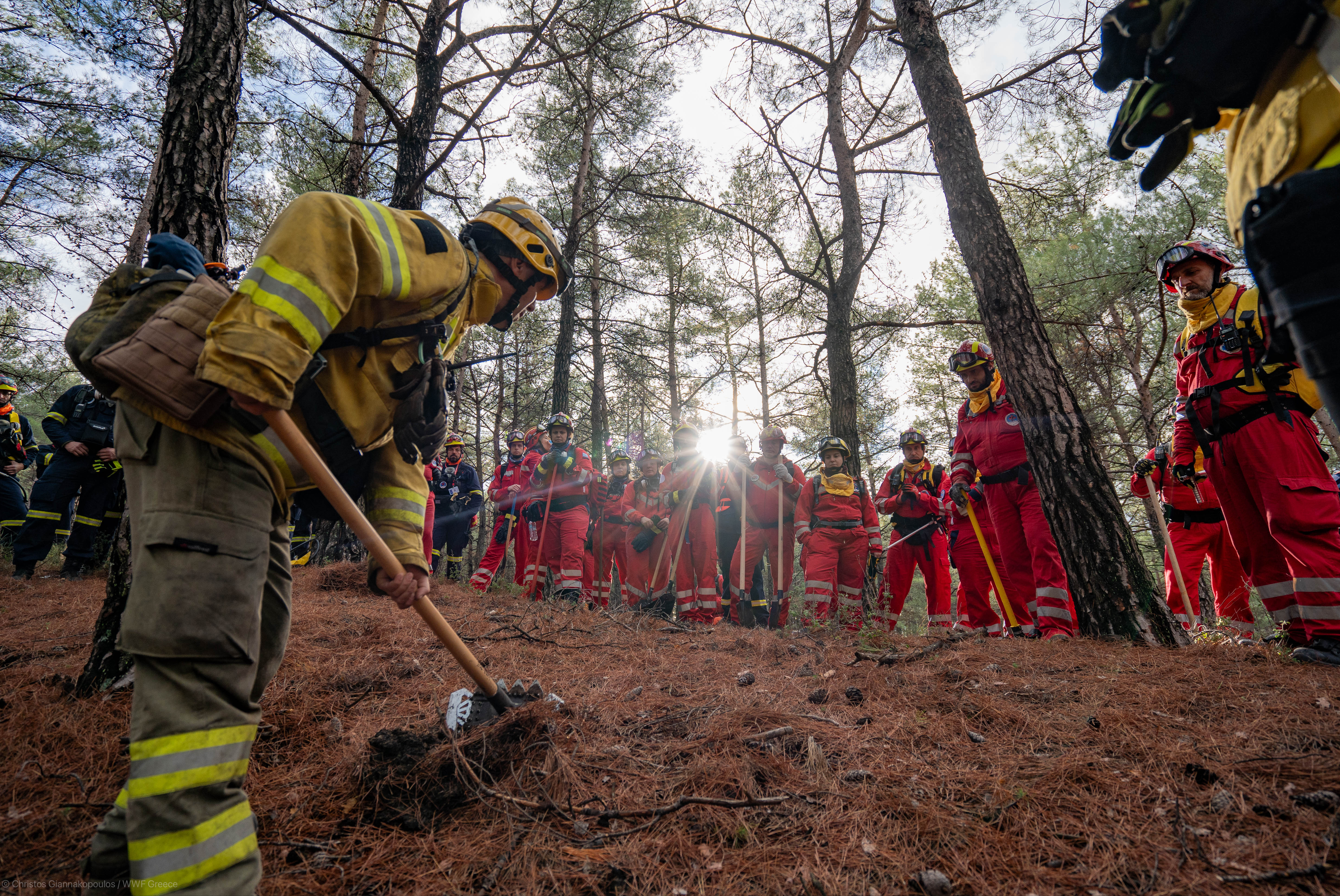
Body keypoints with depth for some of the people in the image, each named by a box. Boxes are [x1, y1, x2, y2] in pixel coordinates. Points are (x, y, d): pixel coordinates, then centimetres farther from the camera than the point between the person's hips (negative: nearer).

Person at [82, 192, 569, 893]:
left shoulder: (438, 336, 23)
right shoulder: (443, 261, -5)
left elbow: (398, 449, 18)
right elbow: (323, 225, -23)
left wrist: (400, 552, 7)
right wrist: (258, 359, -29)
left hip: (257, 470, 10)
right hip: (209, 425, -10)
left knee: (248, 658, 12)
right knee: (204, 657, -15)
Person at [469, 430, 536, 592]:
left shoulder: (531, 464, 12)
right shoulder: (501, 469, 18)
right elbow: (492, 493, 10)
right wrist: (508, 490, -8)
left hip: (525, 516, -1)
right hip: (506, 516, 1)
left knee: (523, 555, 1)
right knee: (494, 550, -8)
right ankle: (476, 586, -9)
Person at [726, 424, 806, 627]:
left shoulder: (791, 469, 10)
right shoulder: (750, 468, 14)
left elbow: (805, 496, -1)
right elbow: (735, 495, 9)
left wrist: (788, 479, -16)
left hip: (781, 530, -1)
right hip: (753, 529, 1)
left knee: (782, 575, 1)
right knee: (737, 568, -9)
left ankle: (778, 620, 12)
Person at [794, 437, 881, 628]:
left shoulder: (858, 484, 22)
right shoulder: (814, 484, 17)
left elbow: (870, 514, 18)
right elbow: (802, 510, 9)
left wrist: (876, 544, 9)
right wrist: (804, 536, -6)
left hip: (855, 539, 2)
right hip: (823, 536, -2)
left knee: (852, 583, 3)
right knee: (818, 577, -19)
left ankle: (852, 629, 10)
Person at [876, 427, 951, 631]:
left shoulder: (936, 473, 8)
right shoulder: (893, 474, 15)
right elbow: (880, 504, 9)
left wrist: (919, 495, -14)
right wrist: (899, 499, -10)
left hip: (931, 535, -1)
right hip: (901, 536, 2)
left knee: (938, 583, -1)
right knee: (893, 582, 2)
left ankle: (940, 627, 8)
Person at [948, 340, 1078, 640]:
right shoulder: (966, 412, 21)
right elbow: (962, 453, 23)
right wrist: (959, 481, 7)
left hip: (1030, 481, -5)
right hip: (997, 491, 5)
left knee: (1041, 546, -15)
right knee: (1014, 557, 4)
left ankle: (1056, 623, -14)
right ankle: (1027, 623, 10)